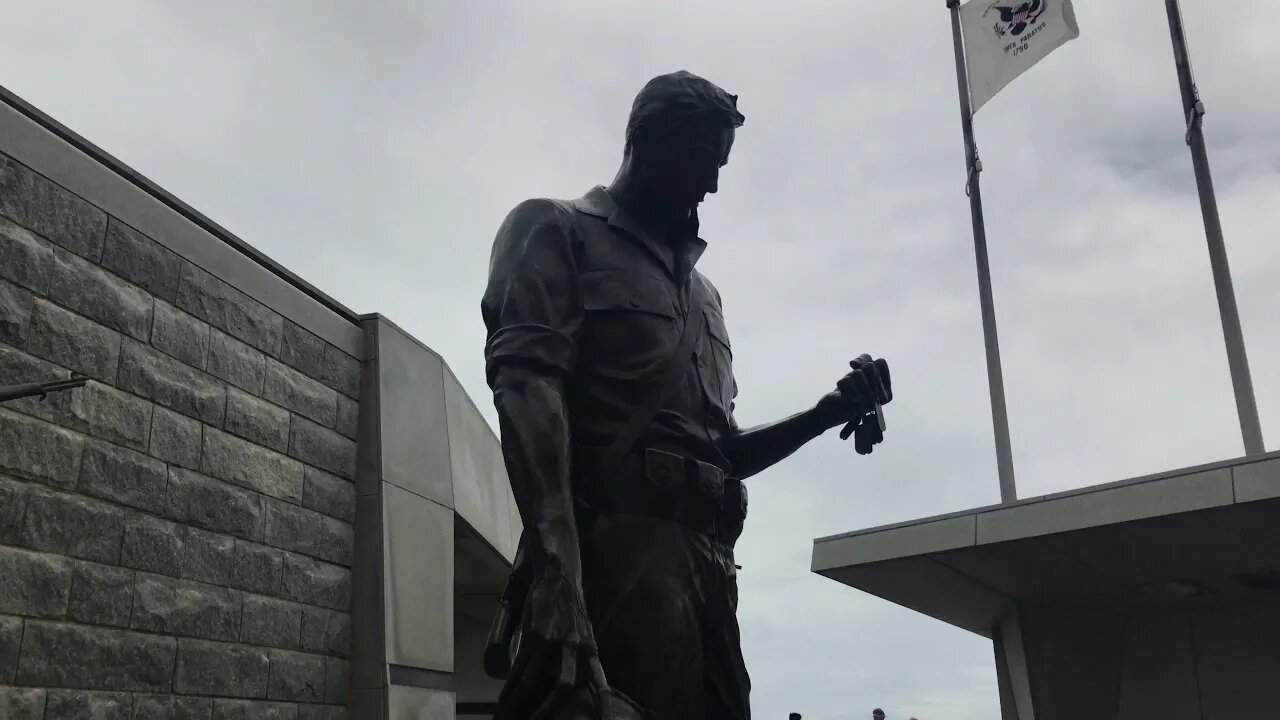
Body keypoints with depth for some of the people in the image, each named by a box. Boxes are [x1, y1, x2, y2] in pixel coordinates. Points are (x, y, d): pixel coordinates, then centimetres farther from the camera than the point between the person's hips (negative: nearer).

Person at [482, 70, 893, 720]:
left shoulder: (703, 292, 31)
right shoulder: (562, 232, 9)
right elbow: (525, 386, -9)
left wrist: (830, 411, 15)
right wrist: (557, 565, -25)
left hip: (707, 556, 7)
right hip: (617, 542, -7)